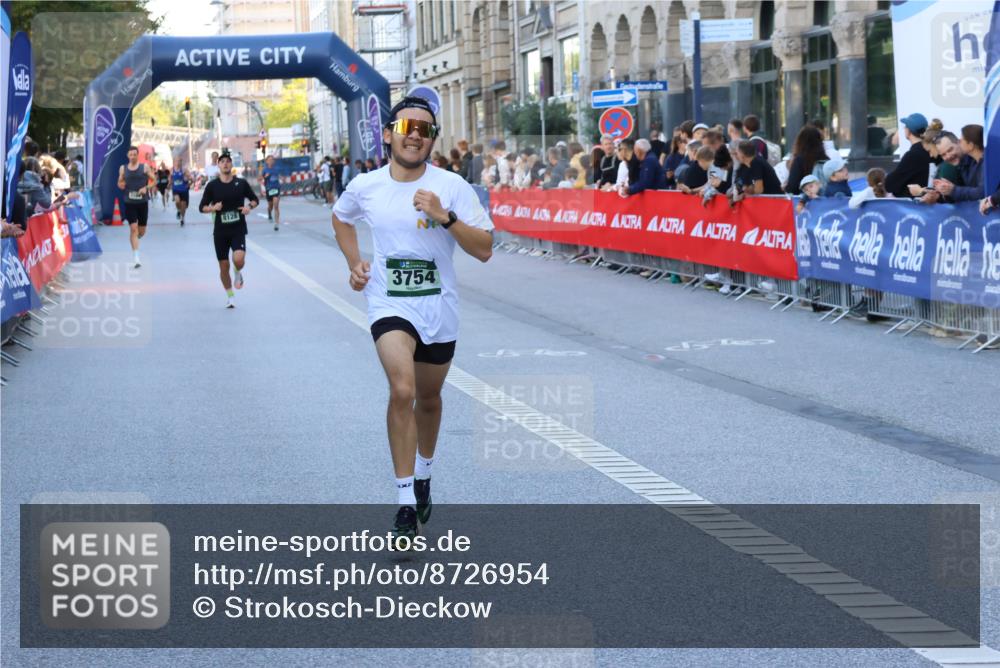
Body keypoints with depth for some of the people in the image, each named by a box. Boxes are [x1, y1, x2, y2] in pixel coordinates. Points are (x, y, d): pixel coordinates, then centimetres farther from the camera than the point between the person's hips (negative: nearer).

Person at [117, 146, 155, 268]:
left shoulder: (145, 167, 0)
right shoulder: (123, 168, 4)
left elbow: (154, 181, 3)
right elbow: (120, 183, 15)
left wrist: (146, 188, -14)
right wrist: (121, 185, -9)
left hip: (142, 202, 1)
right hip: (129, 203, -1)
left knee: (141, 231, 7)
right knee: (133, 228, -12)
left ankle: (135, 239, 44)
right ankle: (135, 257, -10)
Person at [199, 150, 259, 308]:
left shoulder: (241, 183, 0)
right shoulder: (212, 185, -1)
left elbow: (255, 199, 11)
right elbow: (202, 207, 3)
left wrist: (249, 206, -11)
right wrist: (213, 208, -18)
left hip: (238, 229, -1)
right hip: (220, 231, 1)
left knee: (238, 259, -24)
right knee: (224, 266, 5)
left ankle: (238, 273, 13)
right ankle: (230, 296, 25)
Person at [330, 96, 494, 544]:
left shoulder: (451, 187, -8)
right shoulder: (365, 188, -2)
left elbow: (484, 250, -11)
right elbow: (341, 219, 21)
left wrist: (445, 217, -24)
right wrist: (355, 264, 8)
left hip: (439, 308, 1)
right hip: (390, 305, -1)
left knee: (428, 399, 17)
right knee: (402, 391, -23)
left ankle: (423, 478, 45)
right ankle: (406, 506, -20)